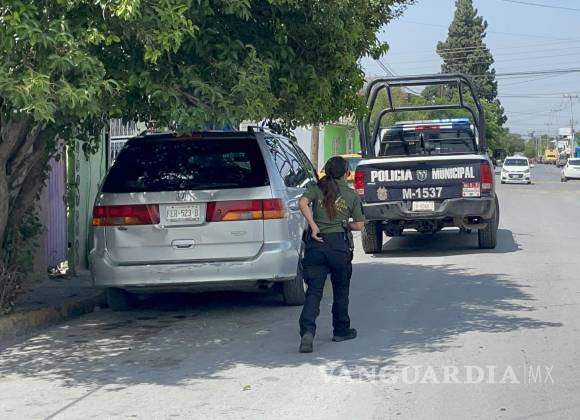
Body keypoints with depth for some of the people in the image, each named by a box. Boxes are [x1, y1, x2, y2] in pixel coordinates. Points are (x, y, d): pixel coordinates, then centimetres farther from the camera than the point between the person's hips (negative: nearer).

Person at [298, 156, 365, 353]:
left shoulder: (316, 188, 4)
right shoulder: (352, 196, 4)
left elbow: (302, 202, -14)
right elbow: (359, 225, 4)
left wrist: (313, 226, -11)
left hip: (317, 243, 1)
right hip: (339, 244, -1)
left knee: (314, 291, -2)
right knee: (341, 290, 17)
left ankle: (307, 331, -21)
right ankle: (341, 331, 28)